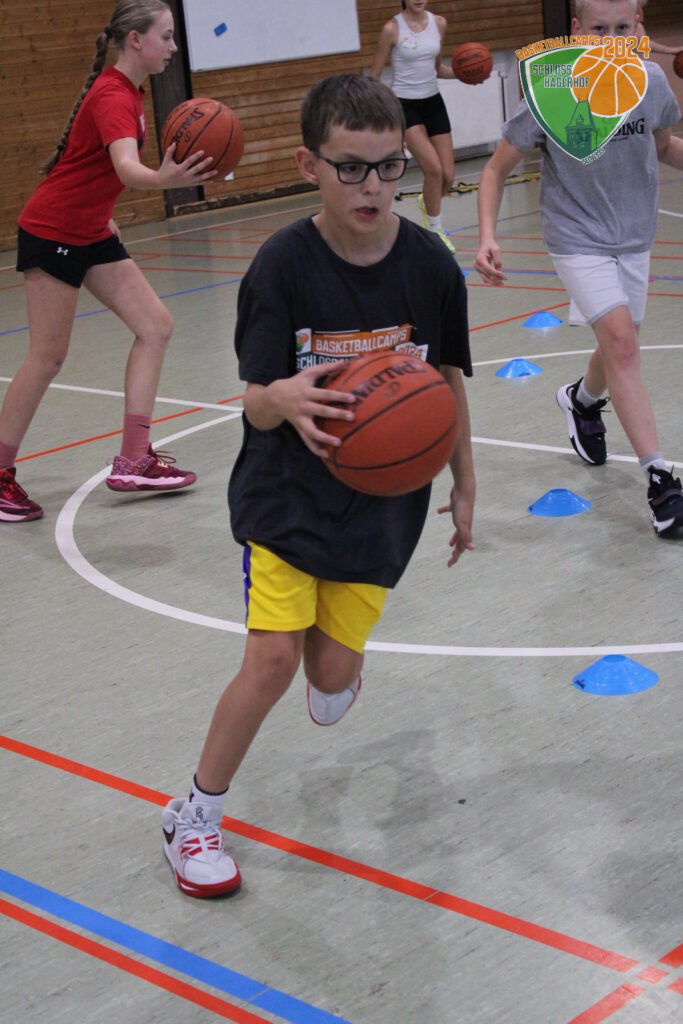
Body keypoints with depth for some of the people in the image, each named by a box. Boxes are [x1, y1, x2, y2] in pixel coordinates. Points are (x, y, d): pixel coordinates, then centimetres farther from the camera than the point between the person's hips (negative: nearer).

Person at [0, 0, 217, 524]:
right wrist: (165, 180, -60)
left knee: (156, 326, 1)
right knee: (48, 357, -4)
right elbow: (127, 168, -41)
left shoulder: (127, 91, 7)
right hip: (52, 231, -9)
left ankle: (133, 461, 4)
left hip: (91, 233, 9)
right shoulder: (113, 97, -22)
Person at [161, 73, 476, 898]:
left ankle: (332, 679, 45)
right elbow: (255, 403, -15)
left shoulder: (429, 265, -8)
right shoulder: (283, 265, -15)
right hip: (287, 494, -2)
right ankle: (195, 815, 9)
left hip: (383, 499, 2)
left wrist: (463, 485, 13)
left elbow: (449, 382, 6)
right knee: (271, 659, -13)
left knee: (334, 669, 3)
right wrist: (284, 399, -39)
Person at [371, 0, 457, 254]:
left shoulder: (439, 23, 4)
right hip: (405, 105, -5)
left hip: (433, 102, 5)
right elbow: (374, 77, -5)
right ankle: (435, 230, -1)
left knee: (447, 175, 0)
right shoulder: (392, 29, -11)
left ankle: (426, 203, 35)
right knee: (434, 168, -20)